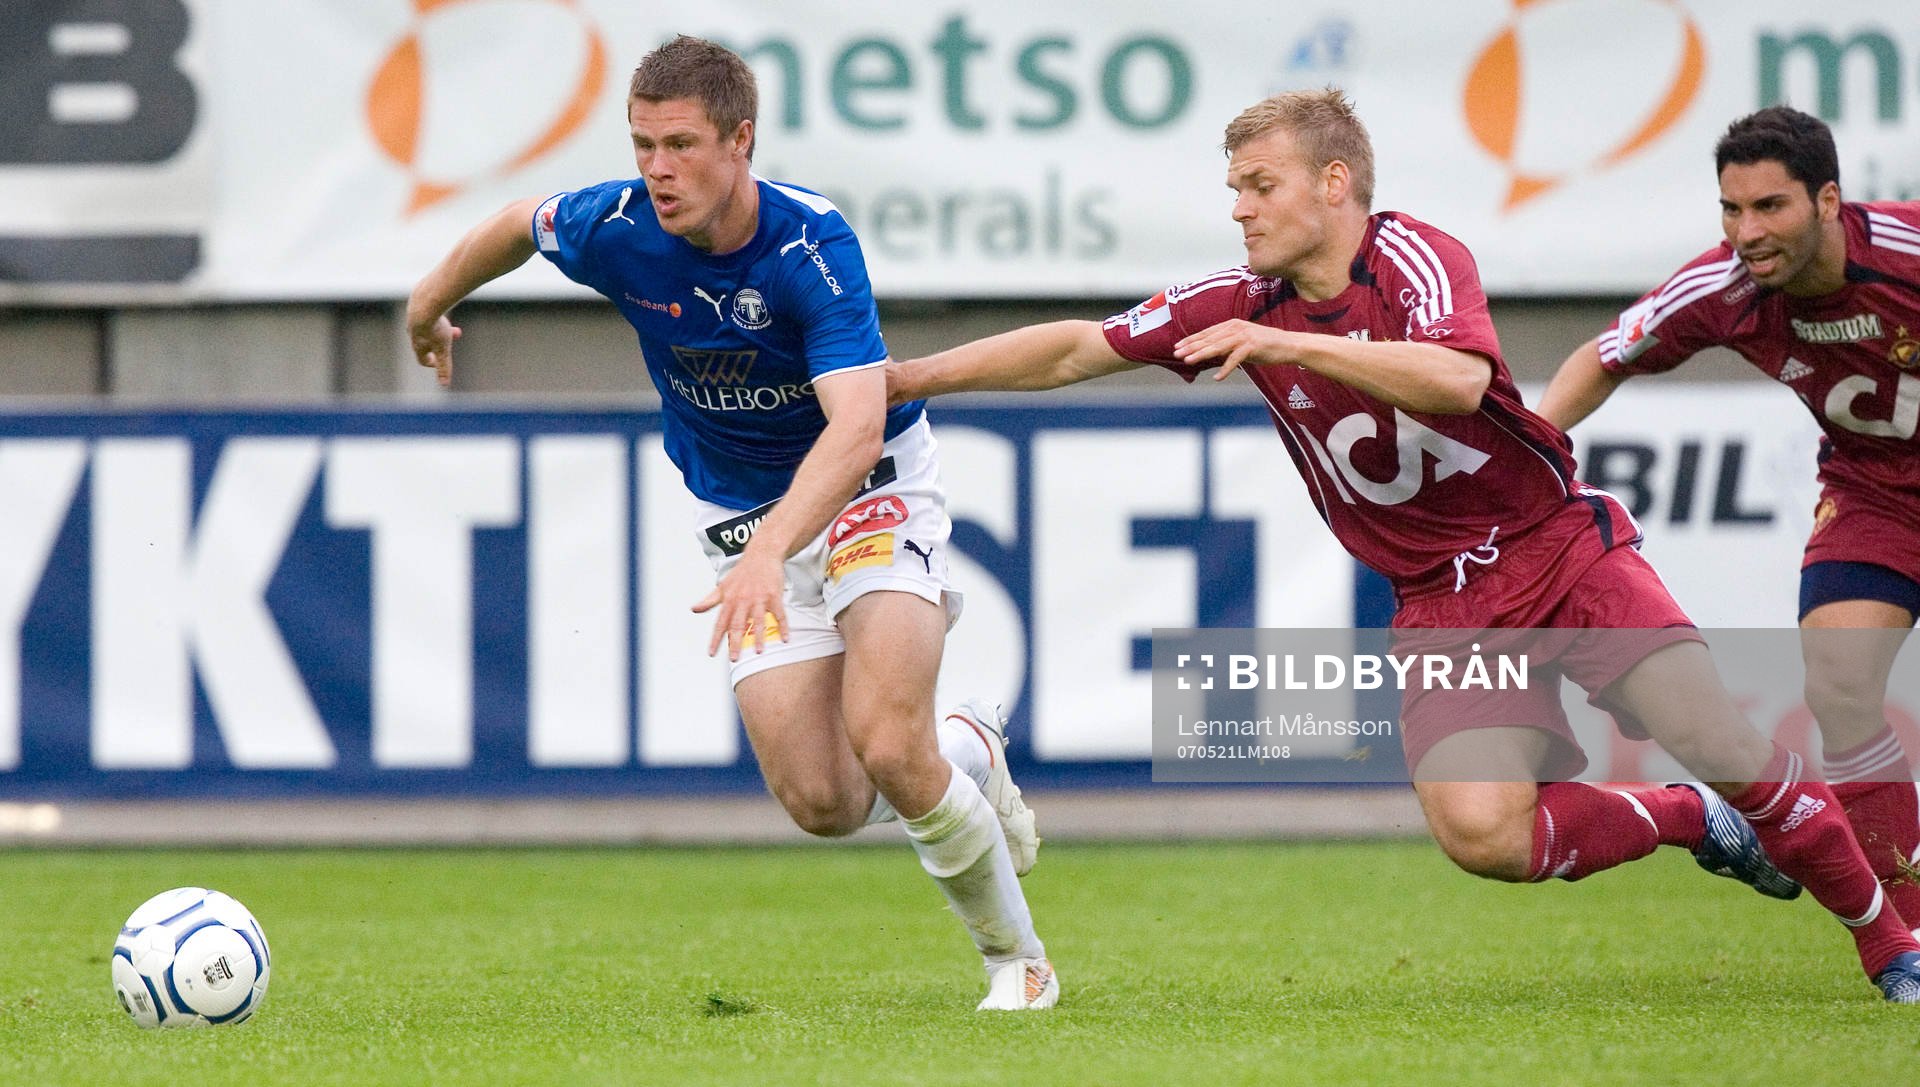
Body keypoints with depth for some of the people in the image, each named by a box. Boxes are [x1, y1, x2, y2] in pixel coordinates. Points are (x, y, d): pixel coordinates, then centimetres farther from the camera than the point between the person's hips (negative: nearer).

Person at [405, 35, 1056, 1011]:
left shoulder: (813, 243, -30)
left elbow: (857, 426, -41)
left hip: (871, 490, -4)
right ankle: (967, 750, 27)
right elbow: (519, 226, 8)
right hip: (741, 515, 4)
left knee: (886, 745, -24)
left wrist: (771, 550, -55)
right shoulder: (616, 228, -17)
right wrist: (433, 300, 26)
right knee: (822, 803, -9)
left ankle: (1017, 958, 1)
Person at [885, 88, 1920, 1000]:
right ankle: (1690, 822, 6)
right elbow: (1076, 349, 5)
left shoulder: (1415, 257, -13)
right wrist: (904, 378, 0)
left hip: (1561, 547, -3)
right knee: (1478, 832, -21)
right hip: (1441, 604, 3)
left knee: (1721, 746, -17)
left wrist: (1286, 345, -37)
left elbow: (1460, 379, -33)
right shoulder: (1243, 304, 2)